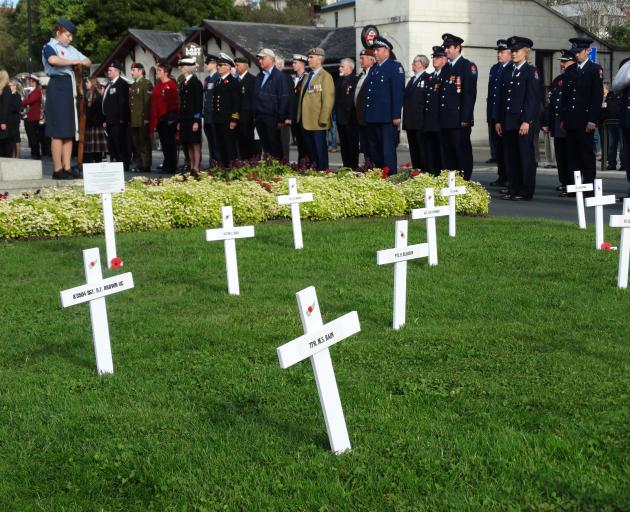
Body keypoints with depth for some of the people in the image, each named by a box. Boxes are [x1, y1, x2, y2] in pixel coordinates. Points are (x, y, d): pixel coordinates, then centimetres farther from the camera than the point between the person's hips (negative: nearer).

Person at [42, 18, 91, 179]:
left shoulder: (71, 49, 20)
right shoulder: (49, 47, -3)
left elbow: (88, 62, 27)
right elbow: (53, 60, -27)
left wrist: (82, 62, 3)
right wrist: (73, 62, -12)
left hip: (70, 87, 8)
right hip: (58, 86, -8)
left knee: (69, 131, 6)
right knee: (58, 132, -9)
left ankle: (67, 168, 7)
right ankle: (58, 170, -9)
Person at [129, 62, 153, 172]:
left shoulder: (147, 84, -6)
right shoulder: (132, 86, 19)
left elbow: (148, 102, -13)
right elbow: (130, 102, 19)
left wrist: (146, 118, -18)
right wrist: (129, 119, 13)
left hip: (143, 120, -8)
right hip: (133, 121, 8)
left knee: (144, 143, -4)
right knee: (135, 144, 9)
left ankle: (145, 166, -1)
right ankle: (138, 164, 15)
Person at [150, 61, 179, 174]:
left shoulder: (171, 85, -10)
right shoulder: (158, 85, 15)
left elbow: (174, 102, -15)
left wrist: (172, 118, -18)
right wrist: (154, 120, 13)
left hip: (168, 120, -8)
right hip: (159, 120, 8)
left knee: (170, 144, -2)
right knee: (164, 144, 12)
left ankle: (171, 168, 3)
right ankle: (167, 166, 19)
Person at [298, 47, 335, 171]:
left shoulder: (325, 76, -7)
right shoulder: (308, 76, 17)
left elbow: (328, 100, -14)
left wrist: (323, 119, -19)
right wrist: (300, 117, 10)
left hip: (317, 122, -7)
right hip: (306, 121, 7)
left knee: (320, 150, -1)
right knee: (311, 150, 10)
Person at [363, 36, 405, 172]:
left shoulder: (395, 66, -4)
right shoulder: (373, 69, 20)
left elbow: (398, 92, -11)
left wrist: (396, 115, -18)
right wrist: (367, 115, 11)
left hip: (387, 118, -8)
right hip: (373, 117, 8)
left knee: (388, 151, -8)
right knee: (374, 151, 10)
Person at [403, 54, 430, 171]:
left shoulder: (428, 78, -6)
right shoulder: (411, 80, 21)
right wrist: (406, 119, 14)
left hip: (421, 121, -8)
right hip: (410, 122, 8)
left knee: (422, 148, -7)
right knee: (413, 149, 9)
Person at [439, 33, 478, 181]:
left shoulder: (468, 66, -4)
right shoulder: (446, 68, 19)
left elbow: (470, 94, -11)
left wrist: (465, 118, -17)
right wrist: (440, 117, 11)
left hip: (460, 120, -7)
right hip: (445, 121, 8)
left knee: (462, 153, -4)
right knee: (447, 154, 9)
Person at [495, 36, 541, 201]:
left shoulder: (531, 72, -3)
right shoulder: (507, 73, 16)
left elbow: (533, 99, -10)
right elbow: (500, 98, 17)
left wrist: (527, 121, -17)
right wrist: (498, 120, 11)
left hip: (524, 122, -6)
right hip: (508, 122, 6)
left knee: (526, 156, -2)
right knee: (510, 156, 8)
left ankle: (526, 191, 1)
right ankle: (513, 188, 15)